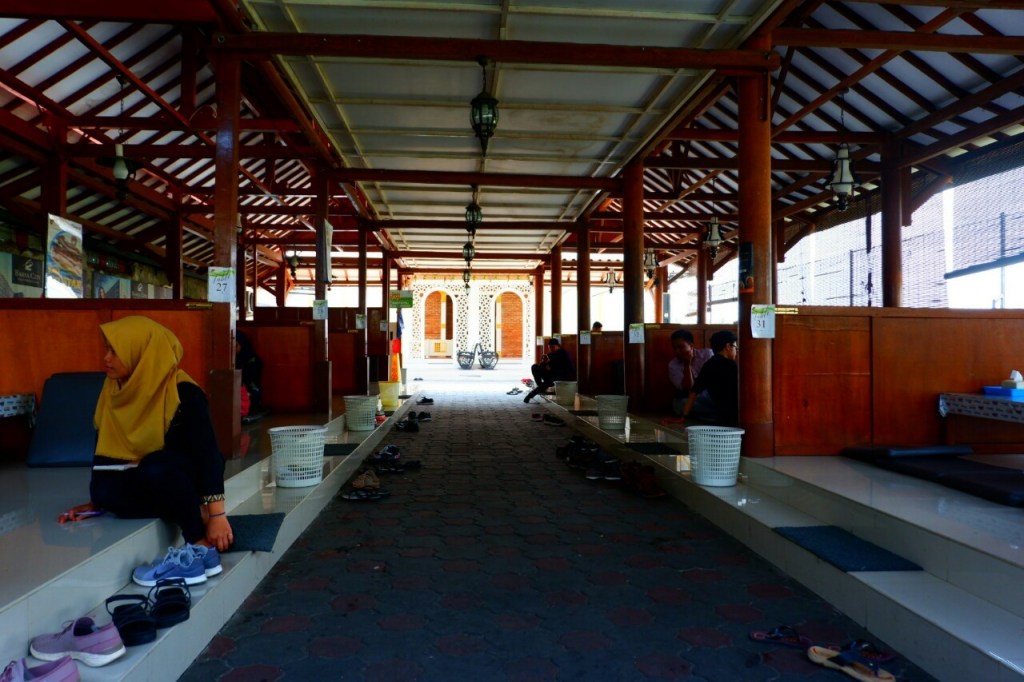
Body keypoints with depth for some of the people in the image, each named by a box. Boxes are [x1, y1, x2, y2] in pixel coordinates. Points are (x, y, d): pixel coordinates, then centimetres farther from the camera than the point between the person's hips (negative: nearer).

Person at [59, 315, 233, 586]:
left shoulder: (183, 393, -23)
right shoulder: (115, 388, -4)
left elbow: (208, 452, -26)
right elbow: (105, 447, 4)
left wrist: (216, 514, -31)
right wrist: (97, 502, 6)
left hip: (187, 474, -5)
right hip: (146, 478, 5)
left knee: (155, 468, -38)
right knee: (106, 490, -27)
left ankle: (203, 548, -26)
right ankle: (191, 511, -13)